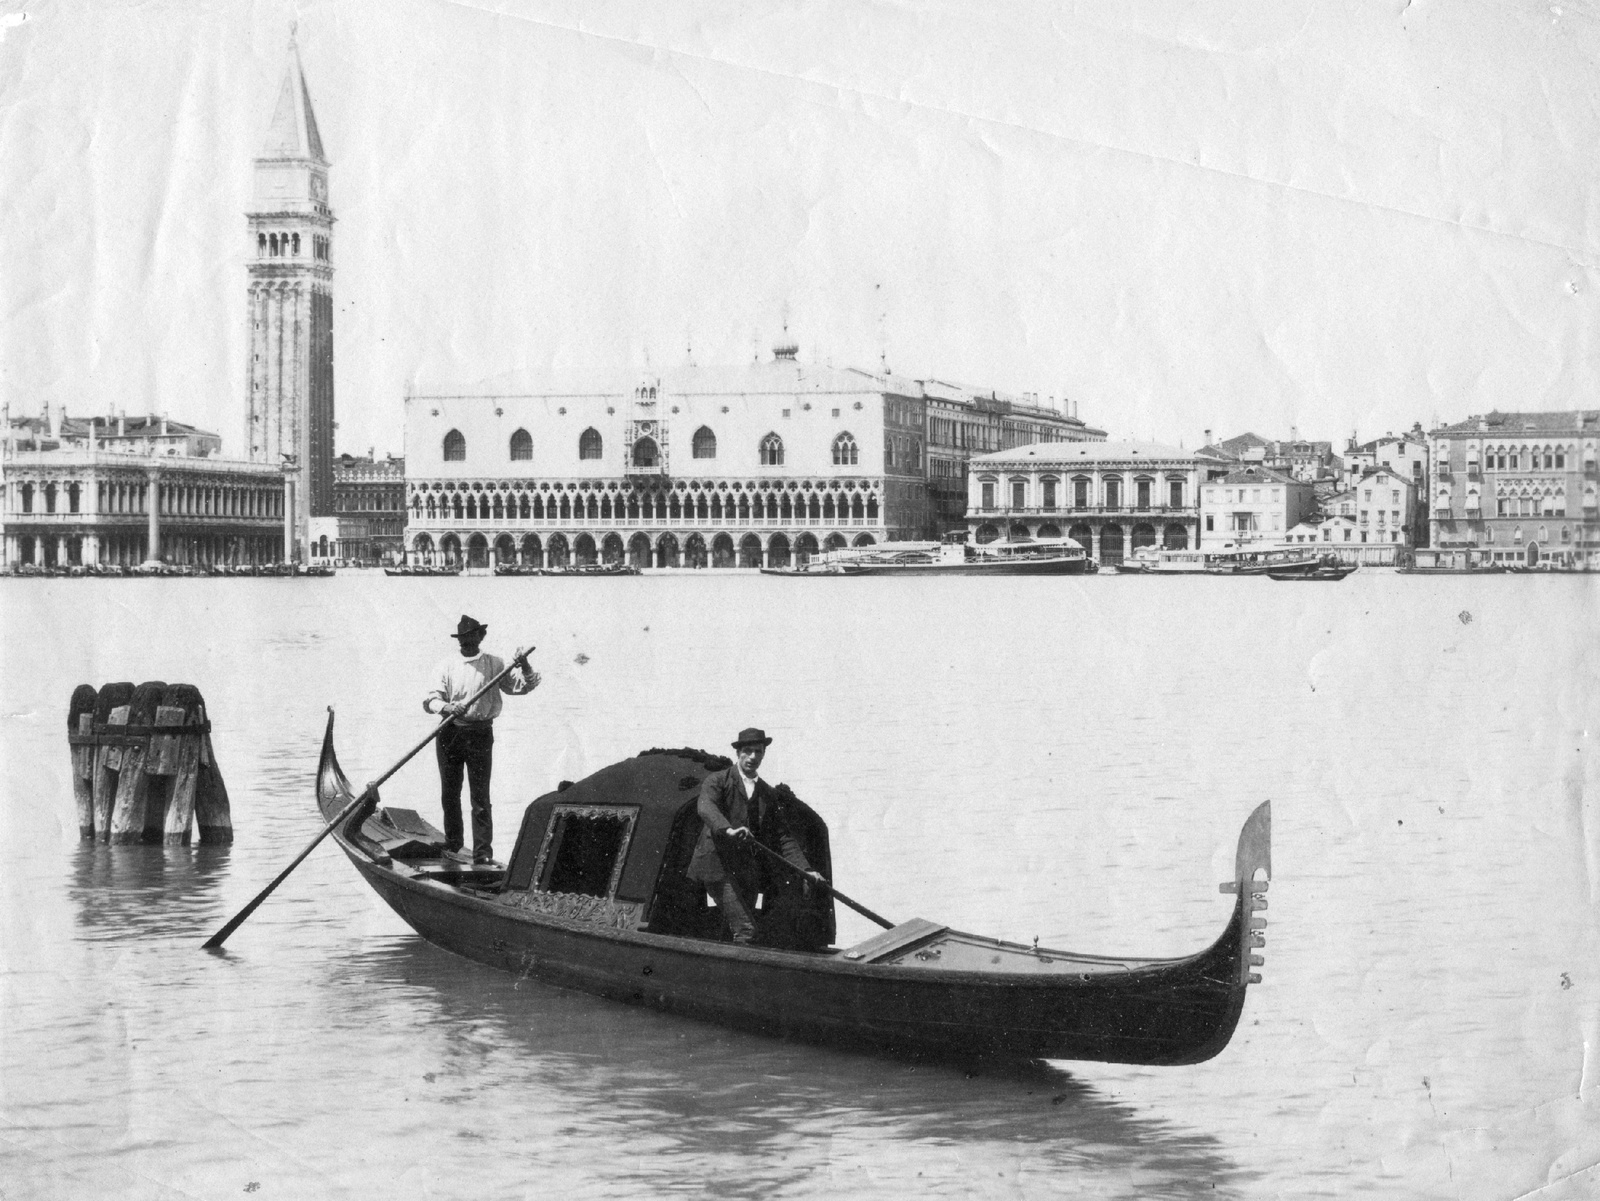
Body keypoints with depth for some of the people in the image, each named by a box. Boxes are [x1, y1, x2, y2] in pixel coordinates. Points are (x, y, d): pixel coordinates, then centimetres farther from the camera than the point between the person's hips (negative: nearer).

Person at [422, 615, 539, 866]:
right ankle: (453, 845, 25)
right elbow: (431, 699, -2)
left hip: (480, 735, -2)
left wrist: (524, 667, -21)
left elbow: (521, 686, -1)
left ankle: (483, 854, -8)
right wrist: (447, 707, -23)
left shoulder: (493, 665, 4)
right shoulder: (447, 666, 7)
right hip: (450, 734, 2)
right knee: (449, 794, 11)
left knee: (480, 797, -6)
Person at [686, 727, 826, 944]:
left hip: (750, 872, 5)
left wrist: (804, 869, 1)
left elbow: (782, 836, 15)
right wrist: (728, 830, -38)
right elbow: (706, 808, -17)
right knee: (745, 930, -18)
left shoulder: (768, 794, 19)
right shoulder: (717, 781, 3)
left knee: (731, 934, 3)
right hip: (719, 865, -5)